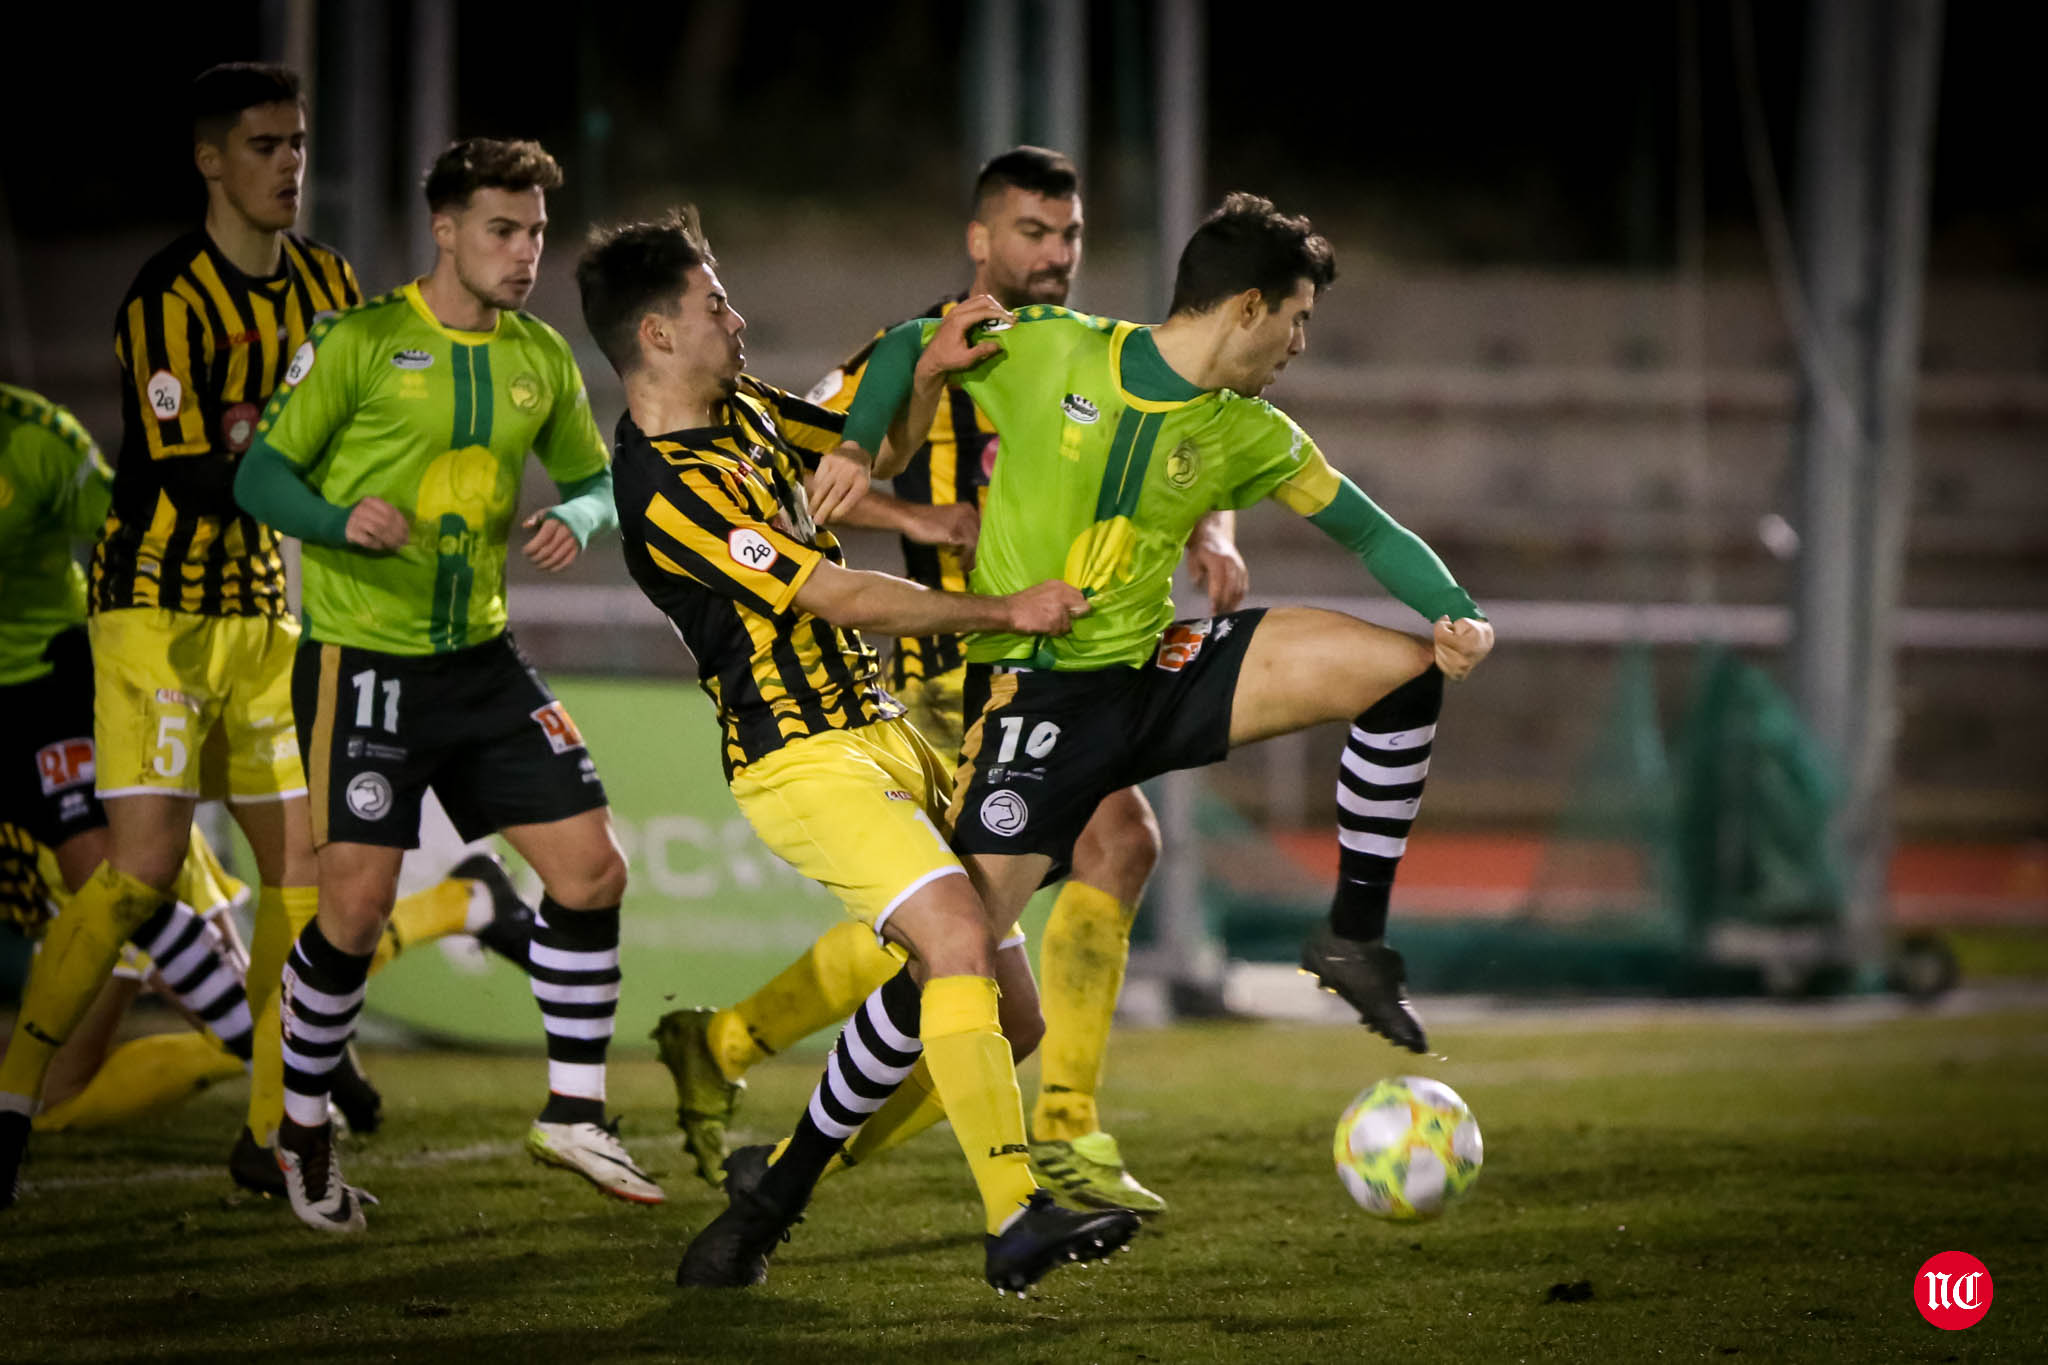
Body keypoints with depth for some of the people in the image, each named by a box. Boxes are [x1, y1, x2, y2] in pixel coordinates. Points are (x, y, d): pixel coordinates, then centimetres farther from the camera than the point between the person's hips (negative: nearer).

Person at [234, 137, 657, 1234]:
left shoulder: (540, 356, 8)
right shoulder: (360, 341, -8)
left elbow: (594, 479, 18)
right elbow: (261, 474, -6)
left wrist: (577, 520, -6)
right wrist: (342, 519, -26)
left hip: (483, 657, 6)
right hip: (361, 660, -5)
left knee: (591, 867, -3)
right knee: (357, 905, -8)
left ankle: (573, 1112, 11)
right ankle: (303, 1127, 14)